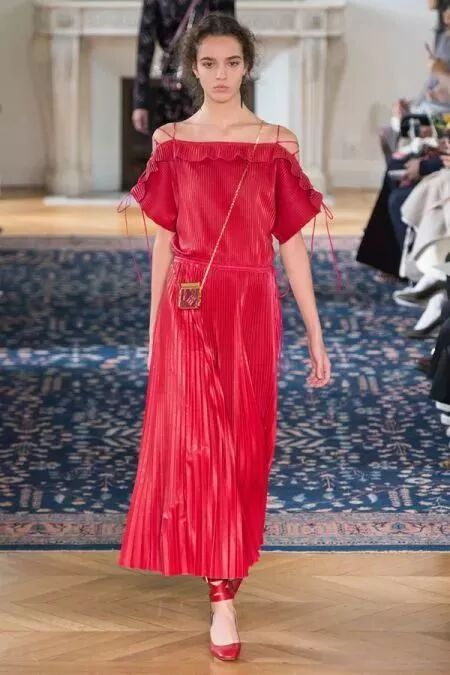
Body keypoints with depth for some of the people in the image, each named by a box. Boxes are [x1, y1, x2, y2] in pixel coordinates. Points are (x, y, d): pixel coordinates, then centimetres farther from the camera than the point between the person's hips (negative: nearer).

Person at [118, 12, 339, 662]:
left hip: (252, 309, 0)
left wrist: (315, 335, 1)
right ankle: (223, 595, -1)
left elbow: (292, 243, 2)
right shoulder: (171, 142, 3)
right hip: (188, 309, 0)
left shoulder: (277, 144, 1)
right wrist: (154, 326, 8)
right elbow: (164, 241, 7)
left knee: (244, 442, 6)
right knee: (195, 441, -5)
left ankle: (228, 565, 24)